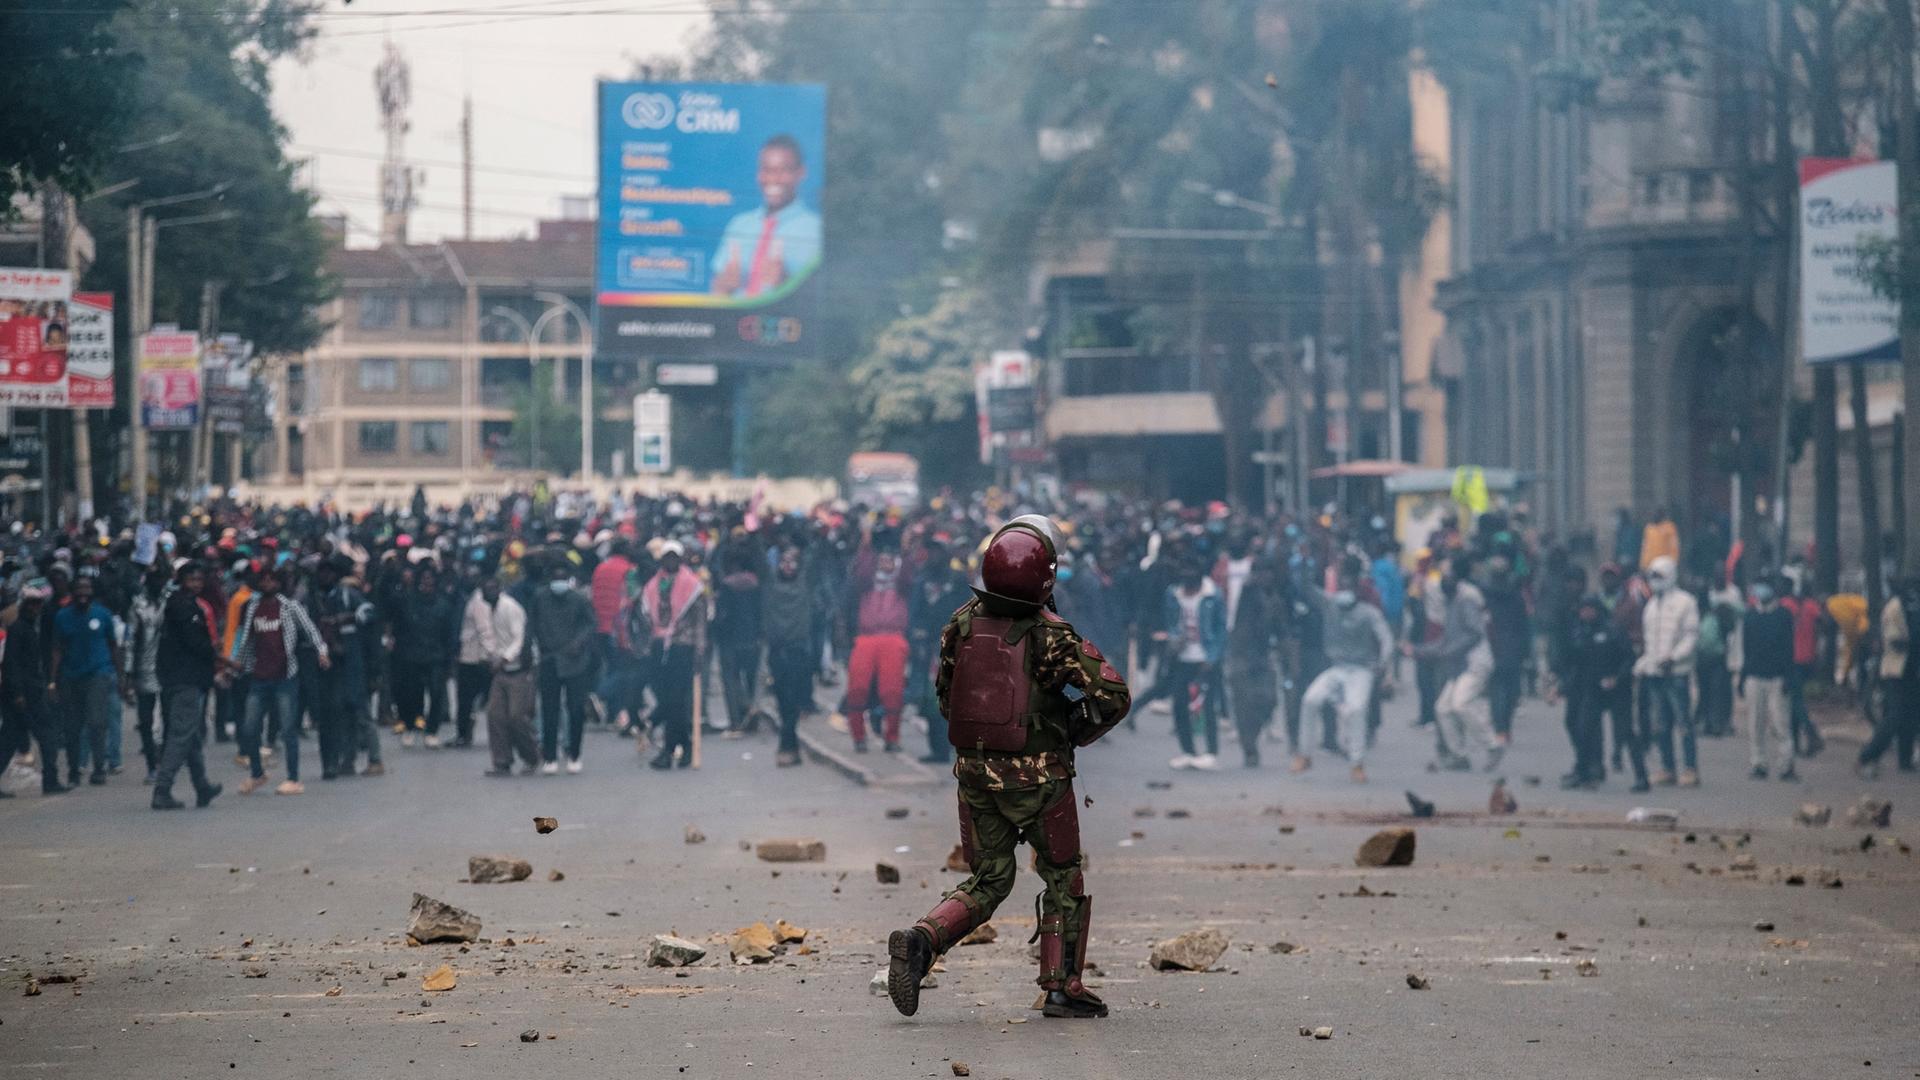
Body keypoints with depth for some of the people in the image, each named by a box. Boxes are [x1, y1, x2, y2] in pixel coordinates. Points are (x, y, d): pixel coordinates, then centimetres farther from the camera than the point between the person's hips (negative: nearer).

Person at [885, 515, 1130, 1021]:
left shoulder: (963, 624, -3)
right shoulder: (1052, 635, -16)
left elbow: (945, 694, 10)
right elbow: (1113, 695, -17)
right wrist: (1076, 730, 1)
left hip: (974, 770, 4)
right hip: (1038, 777, -4)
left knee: (988, 882, 15)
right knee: (1063, 878, 15)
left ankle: (920, 941, -8)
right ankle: (1061, 986, 15)